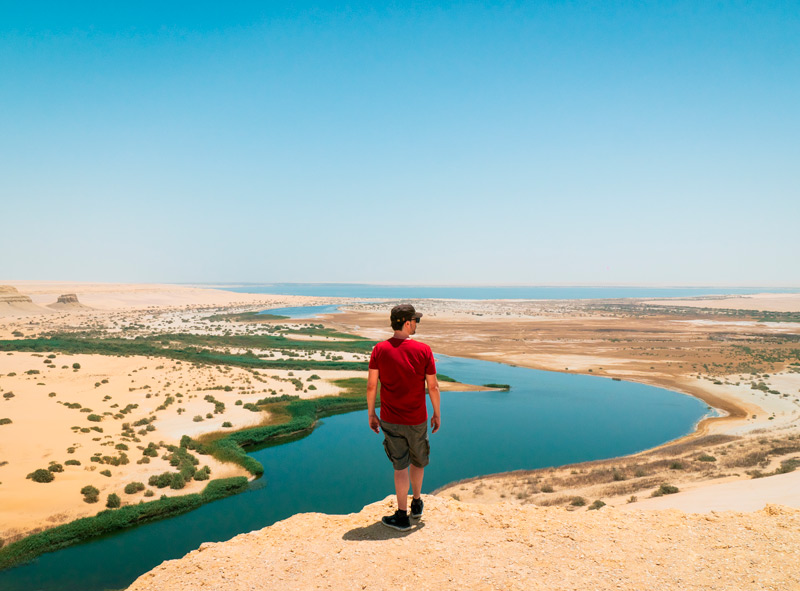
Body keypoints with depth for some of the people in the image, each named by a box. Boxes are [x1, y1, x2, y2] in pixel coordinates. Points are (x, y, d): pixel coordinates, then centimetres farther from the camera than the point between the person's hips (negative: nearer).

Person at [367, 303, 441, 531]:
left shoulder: (380, 350, -9)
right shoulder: (423, 350, -11)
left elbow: (371, 386, -7)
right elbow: (433, 386, -7)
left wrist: (371, 414, 6)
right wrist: (437, 413, 7)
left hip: (390, 420, 0)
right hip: (417, 419, 0)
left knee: (400, 466, 9)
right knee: (418, 461, 22)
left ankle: (402, 516, 16)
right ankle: (417, 504, 40)